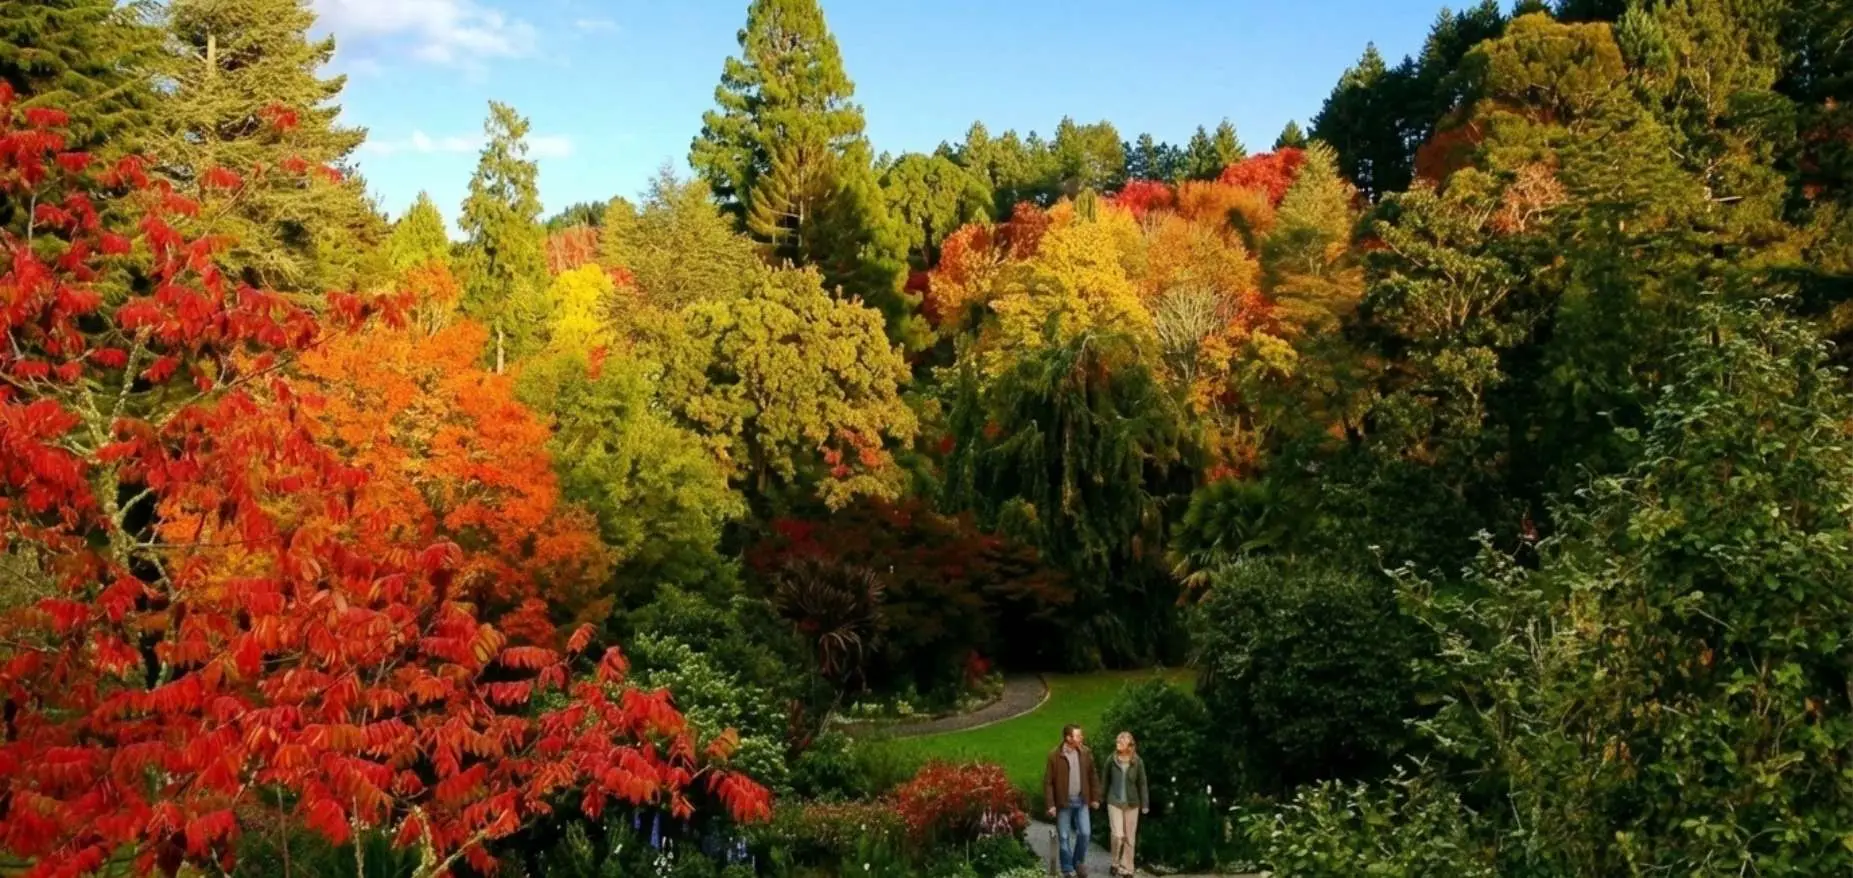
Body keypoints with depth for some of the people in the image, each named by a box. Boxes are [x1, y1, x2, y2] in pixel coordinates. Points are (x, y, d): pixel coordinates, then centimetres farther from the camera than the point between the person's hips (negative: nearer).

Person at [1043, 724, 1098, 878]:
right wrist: (1051, 804, -12)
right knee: (1064, 837, 5)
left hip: (1081, 801, 3)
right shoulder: (1055, 755, -12)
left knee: (1084, 833, 0)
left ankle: (1079, 862, 25)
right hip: (1063, 802, -3)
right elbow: (1048, 781, -9)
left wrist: (1095, 798, 7)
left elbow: (1093, 777, 8)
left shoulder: (1085, 753, -1)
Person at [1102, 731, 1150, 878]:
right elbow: (1105, 781, 4)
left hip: (1132, 803, 1)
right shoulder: (1111, 760, -5)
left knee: (1129, 838, 6)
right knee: (1118, 835, -10)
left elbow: (1142, 784, 0)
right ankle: (1116, 863, 13)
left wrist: (1145, 804, -1)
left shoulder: (1137, 762, -5)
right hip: (1114, 802, -1)